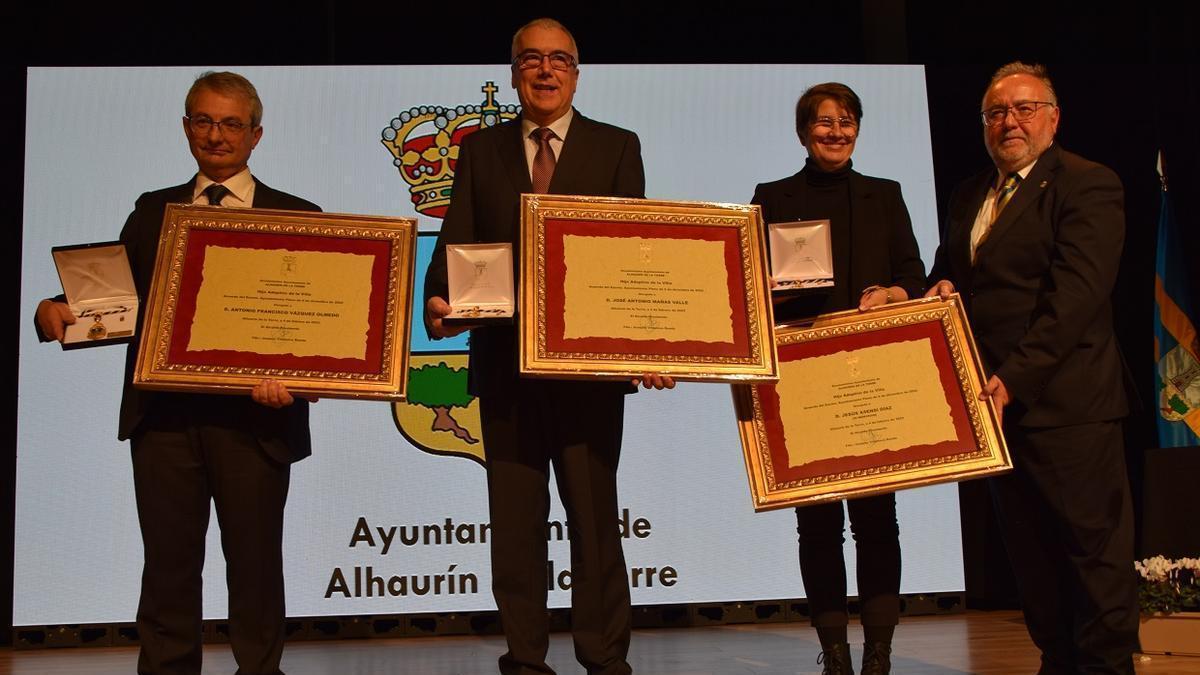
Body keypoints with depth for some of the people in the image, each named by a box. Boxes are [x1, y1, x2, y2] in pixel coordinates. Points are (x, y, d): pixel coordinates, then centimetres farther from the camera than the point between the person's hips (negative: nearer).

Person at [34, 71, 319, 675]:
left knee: (254, 562, 7)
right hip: (163, 414, 3)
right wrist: (55, 309, -10)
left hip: (252, 415, -2)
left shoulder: (295, 216, 6)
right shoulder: (152, 212, 16)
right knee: (168, 564, 9)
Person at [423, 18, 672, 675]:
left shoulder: (617, 147, 6)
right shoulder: (480, 150, 11)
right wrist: (438, 302, -17)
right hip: (504, 359, 2)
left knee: (595, 519, 4)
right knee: (514, 523, 9)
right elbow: (455, 244, 4)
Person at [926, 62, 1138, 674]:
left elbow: (1075, 295, -17)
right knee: (1030, 552, 13)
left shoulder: (1089, 185, -7)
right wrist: (941, 287, 3)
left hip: (1064, 400, -7)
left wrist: (1014, 378, -23)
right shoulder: (968, 195, 16)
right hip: (996, 400, 7)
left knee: (1094, 546, 1)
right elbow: (948, 266, 28)